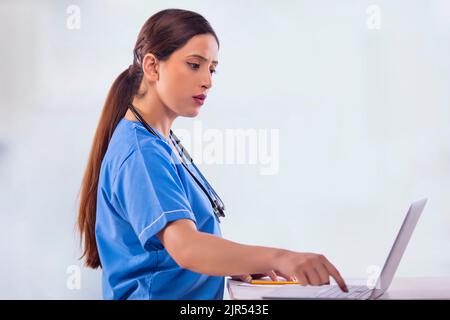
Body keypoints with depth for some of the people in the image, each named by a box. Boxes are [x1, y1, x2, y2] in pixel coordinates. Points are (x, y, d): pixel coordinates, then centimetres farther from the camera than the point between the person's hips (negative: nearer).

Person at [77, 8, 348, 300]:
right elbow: (185, 247, -28)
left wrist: (239, 264, 4)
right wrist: (278, 258, -39)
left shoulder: (164, 144, 15)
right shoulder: (140, 152, -14)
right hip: (157, 294, -8)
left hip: (196, 297, 8)